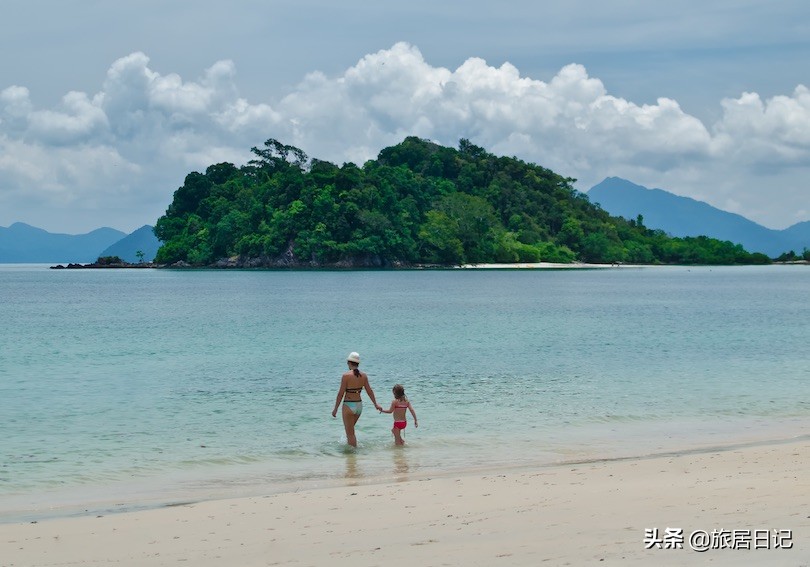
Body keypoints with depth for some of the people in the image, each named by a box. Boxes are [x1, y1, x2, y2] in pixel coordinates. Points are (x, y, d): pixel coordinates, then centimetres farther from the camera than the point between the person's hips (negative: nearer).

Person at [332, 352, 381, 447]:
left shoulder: (346, 375, -16)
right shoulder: (363, 375, 0)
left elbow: (341, 393, -14)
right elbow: (369, 391, 7)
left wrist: (335, 409, -6)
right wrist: (376, 404, 19)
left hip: (349, 405, -6)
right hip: (359, 405, 6)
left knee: (350, 433, 4)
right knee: (350, 429, 27)